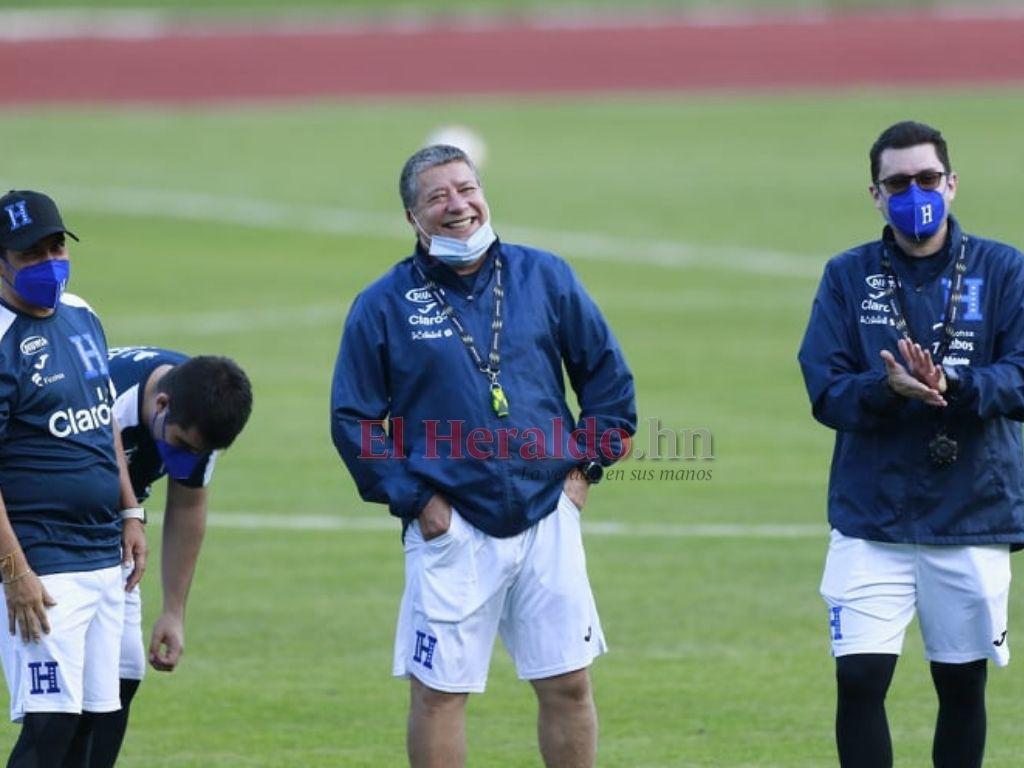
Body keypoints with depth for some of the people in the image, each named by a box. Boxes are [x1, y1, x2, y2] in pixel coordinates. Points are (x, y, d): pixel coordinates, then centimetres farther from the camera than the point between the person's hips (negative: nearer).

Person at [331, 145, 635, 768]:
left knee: (568, 685, 4)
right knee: (439, 691, 0)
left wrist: (587, 464, 5)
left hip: (549, 519, 2)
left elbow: (608, 372, 13)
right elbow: (353, 418, 1)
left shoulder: (545, 278, 5)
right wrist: (412, 499, -5)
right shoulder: (384, 307, -1)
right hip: (452, 529, -2)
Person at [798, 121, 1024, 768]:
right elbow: (826, 392, -4)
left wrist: (952, 386, -27)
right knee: (859, 679, -10)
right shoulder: (848, 277, 5)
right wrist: (888, 389, -24)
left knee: (962, 685, 9)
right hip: (870, 520, 0)